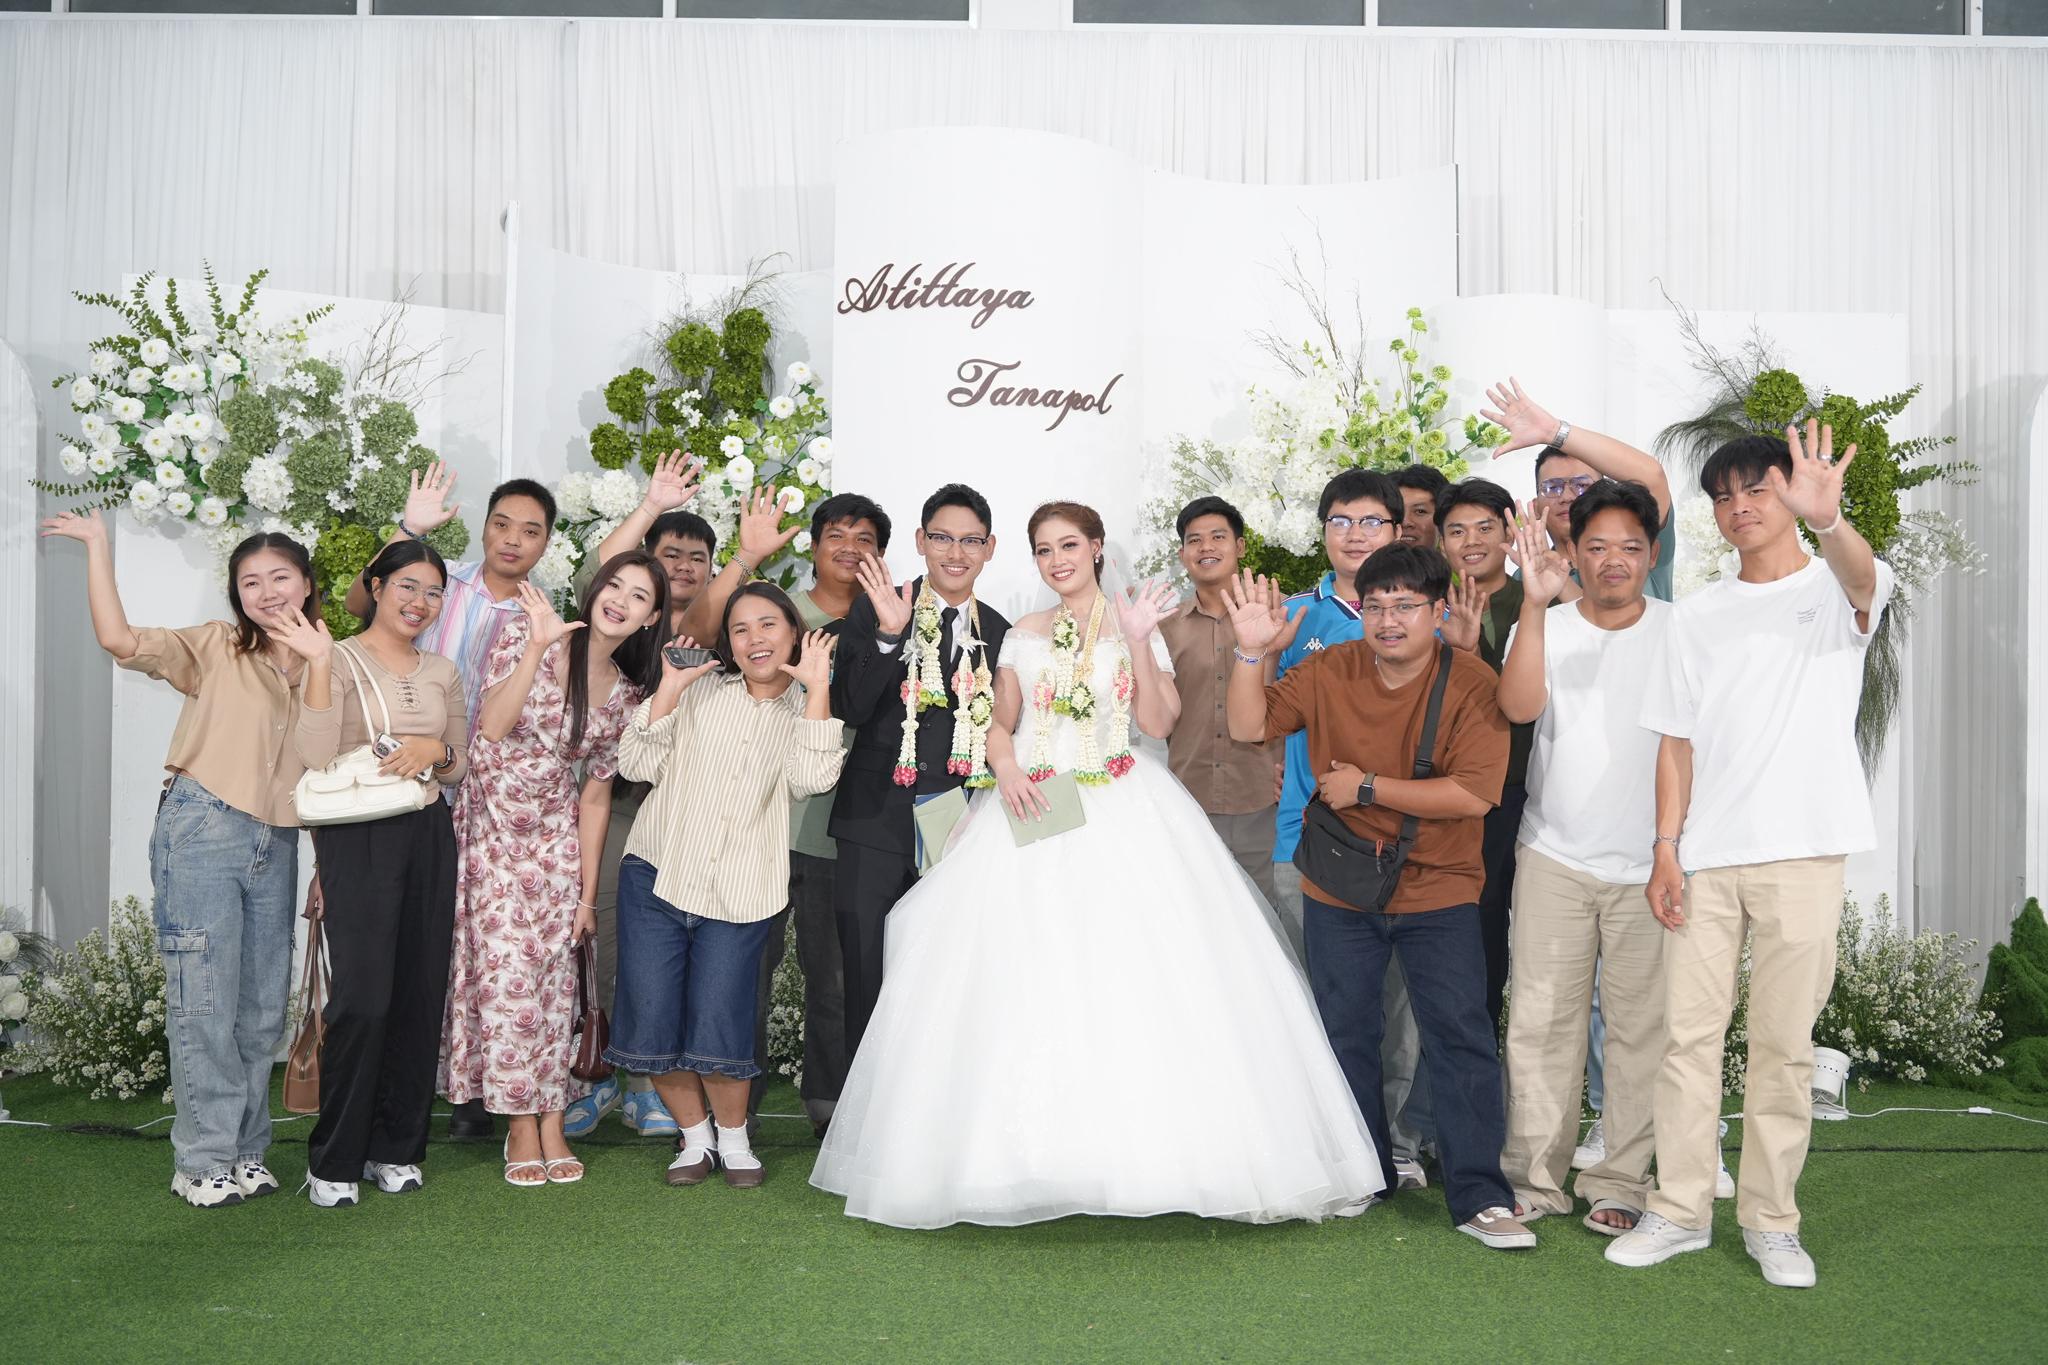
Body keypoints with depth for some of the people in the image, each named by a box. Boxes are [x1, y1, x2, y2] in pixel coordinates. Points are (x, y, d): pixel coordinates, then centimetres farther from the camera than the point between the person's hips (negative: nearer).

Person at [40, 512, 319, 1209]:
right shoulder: (215, 648, 0)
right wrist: (97, 546, -11)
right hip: (204, 833, -4)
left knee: (263, 1008, 11)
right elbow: (119, 638, -13)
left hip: (276, 844, 5)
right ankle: (204, 1159, 8)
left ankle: (245, 1150, 22)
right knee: (205, 1000, -2)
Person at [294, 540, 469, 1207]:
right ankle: (333, 1159, 3)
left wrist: (435, 752, -4)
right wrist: (318, 664, -20)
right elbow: (316, 757, -15)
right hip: (359, 835, -5)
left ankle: (395, 1147, 18)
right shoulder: (340, 662, -1)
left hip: (429, 834, 5)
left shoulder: (442, 672, 15)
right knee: (363, 997, -11)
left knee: (421, 995, 5)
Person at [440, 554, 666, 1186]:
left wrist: (589, 890, 5)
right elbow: (492, 726, -19)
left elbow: (596, 793, 7)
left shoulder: (627, 695, 3)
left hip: (555, 840, 3)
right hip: (491, 829, -3)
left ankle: (551, 1121, 11)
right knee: (508, 967, -8)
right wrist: (538, 646, -26)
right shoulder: (524, 634, -8)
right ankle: (521, 1123, 4)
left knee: (553, 972, 1)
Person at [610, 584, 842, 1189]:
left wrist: (817, 687, -10)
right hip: (656, 875, 2)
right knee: (650, 1021, 0)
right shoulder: (701, 691, 12)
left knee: (718, 1030, -5)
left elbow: (812, 779, -12)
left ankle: (733, 1136, 21)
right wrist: (669, 687, -4)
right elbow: (637, 764, 3)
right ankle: (695, 1135, 23)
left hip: (738, 897, -2)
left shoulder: (804, 713, 10)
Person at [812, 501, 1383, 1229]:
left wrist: (1139, 643, -12)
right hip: (1034, 812, 2)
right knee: (1024, 984, -4)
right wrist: (1006, 769, -4)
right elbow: (999, 723, 15)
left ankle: (1144, 1144, -2)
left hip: (1122, 814, -2)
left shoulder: (1133, 625, 6)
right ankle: (1030, 1150, 5)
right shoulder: (1024, 635, 13)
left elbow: (1158, 723, -3)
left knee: (1134, 973, -11)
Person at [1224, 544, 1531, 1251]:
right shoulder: (1329, 672, -2)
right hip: (1338, 892, 4)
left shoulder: (1470, 682, -13)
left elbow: (1473, 794, -21)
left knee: (1461, 1035, -6)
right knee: (1346, 1033, 13)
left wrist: (1366, 788, -18)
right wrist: (1253, 651, -13)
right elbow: (1250, 727, 2)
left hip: (1438, 891, -3)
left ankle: (1480, 1197, 2)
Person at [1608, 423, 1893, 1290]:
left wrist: (1826, 520, -46)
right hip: (1704, 856, 3)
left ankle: (1770, 1221, 13)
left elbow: (1862, 582, -24)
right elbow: (1678, 740, 11)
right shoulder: (1698, 616, 13)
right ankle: (1681, 1210, 14)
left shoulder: (1835, 591, 2)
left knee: (1784, 1042, 2)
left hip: (1802, 852, -3)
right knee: (1688, 1033, 4)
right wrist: (1665, 848, 1)